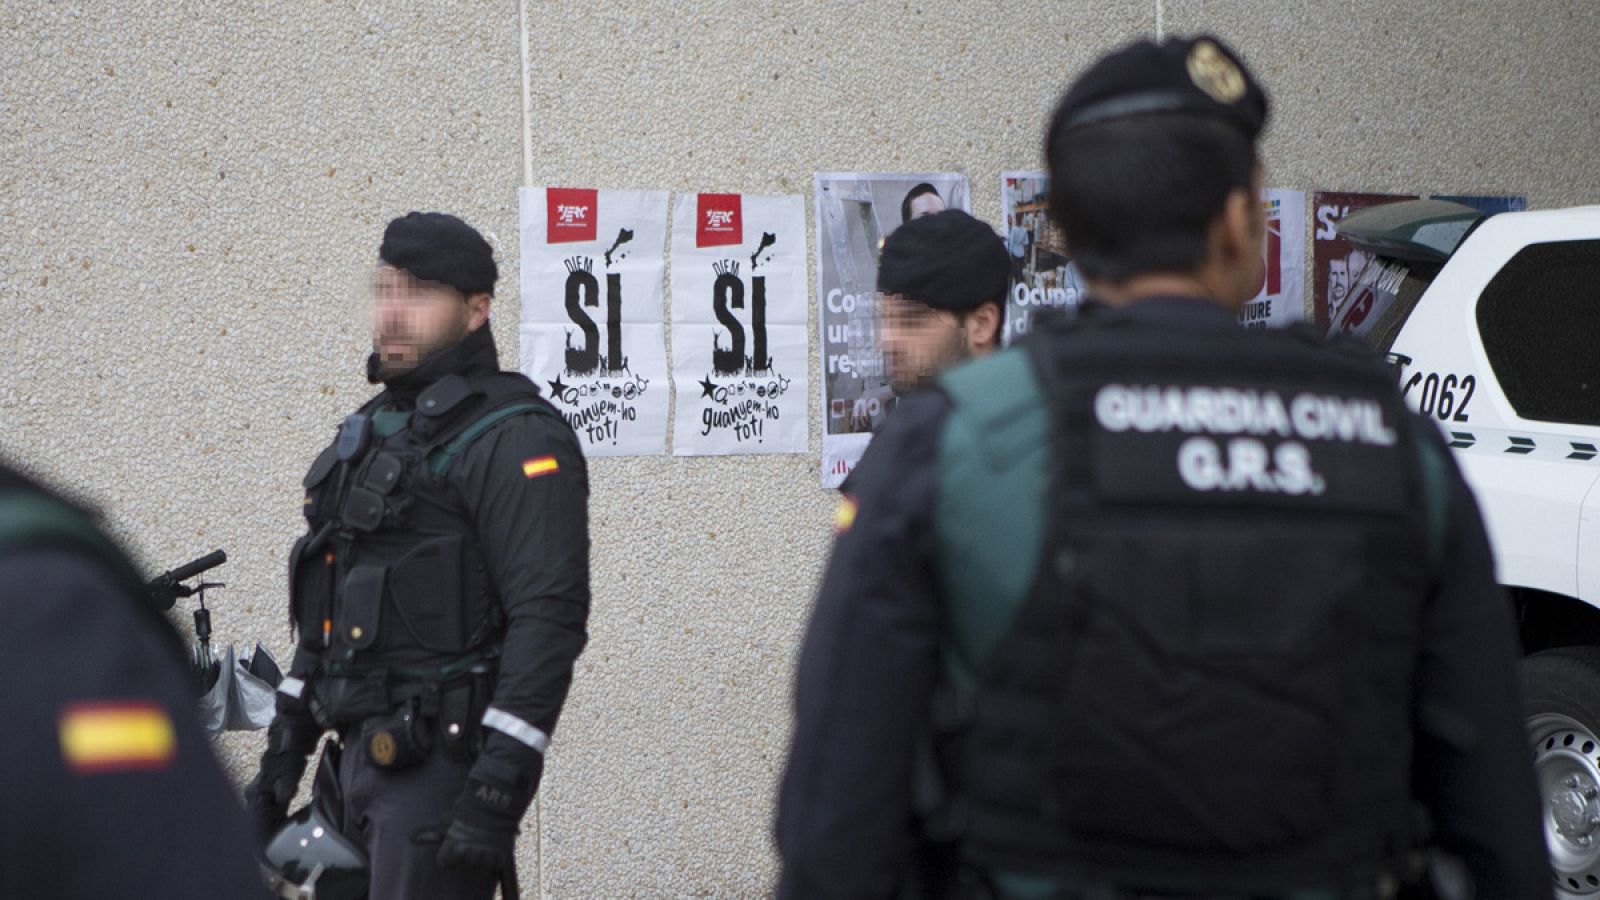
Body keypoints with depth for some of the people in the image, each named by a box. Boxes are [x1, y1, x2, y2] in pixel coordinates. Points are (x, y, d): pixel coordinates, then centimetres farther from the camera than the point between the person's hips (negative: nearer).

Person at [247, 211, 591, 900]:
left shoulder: (515, 438, -11)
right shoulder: (371, 431, 18)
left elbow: (549, 617, -19)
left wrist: (500, 786, -25)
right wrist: (285, 747, 20)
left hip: (442, 762, -9)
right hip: (363, 754, 9)